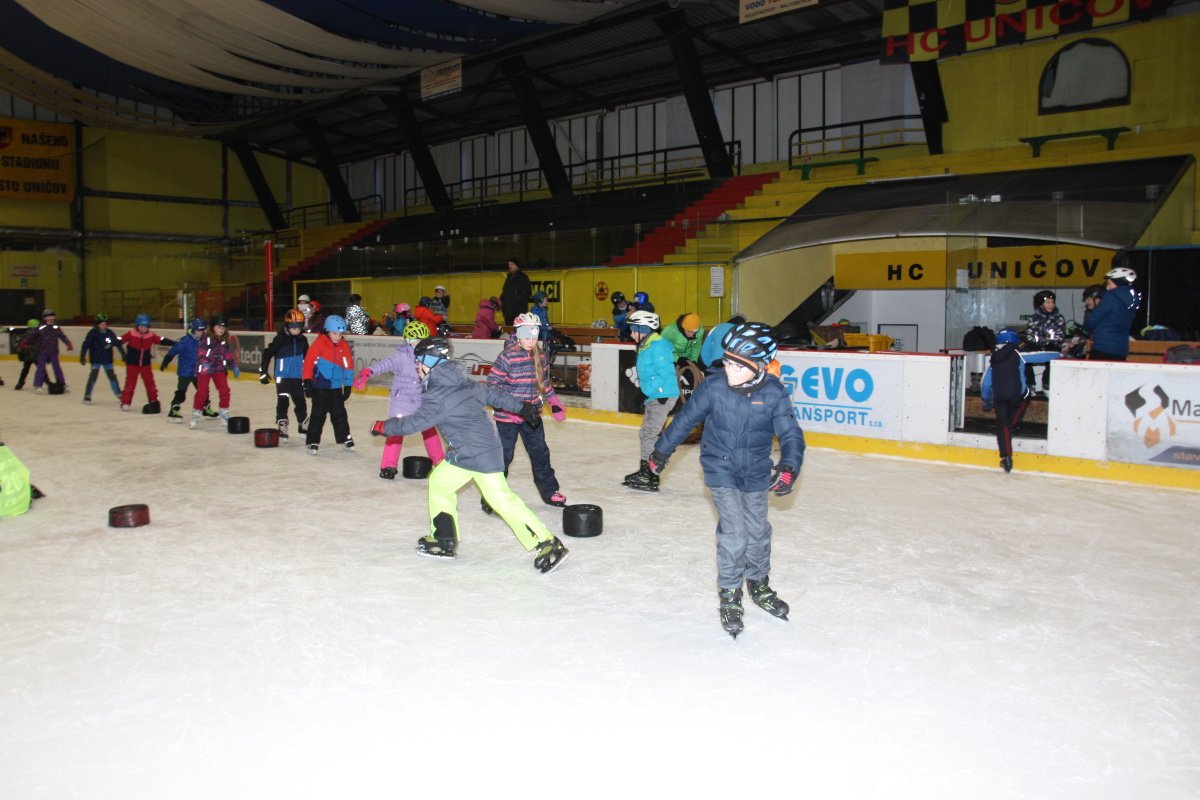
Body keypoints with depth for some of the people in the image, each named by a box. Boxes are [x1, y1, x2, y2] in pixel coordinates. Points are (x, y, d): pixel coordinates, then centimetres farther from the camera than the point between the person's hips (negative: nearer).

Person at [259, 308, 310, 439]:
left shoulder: (303, 340, 3)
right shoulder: (280, 339, -12)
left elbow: (307, 357, 17)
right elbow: (267, 354, -10)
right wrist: (263, 371, -11)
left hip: (297, 377, 4)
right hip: (282, 376, -4)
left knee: (300, 401, 10)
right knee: (282, 401, -3)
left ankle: (303, 425, 22)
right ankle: (282, 426, 4)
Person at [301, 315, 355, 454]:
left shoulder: (344, 346, 4)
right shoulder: (319, 343, -10)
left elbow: (348, 365, 10)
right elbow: (308, 361, -11)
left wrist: (348, 385, 10)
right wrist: (307, 381, -12)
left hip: (336, 386, 4)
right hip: (319, 385, -4)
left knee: (339, 412, 11)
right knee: (319, 413, -3)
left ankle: (344, 438, 23)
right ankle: (313, 441, 4)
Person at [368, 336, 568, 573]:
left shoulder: (437, 396, -16)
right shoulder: (464, 383, 9)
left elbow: (416, 422, -16)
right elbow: (493, 395, 16)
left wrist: (384, 426, -2)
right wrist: (522, 407, 25)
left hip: (479, 452, -9)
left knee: (500, 497, -6)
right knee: (439, 482, 15)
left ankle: (547, 544, -7)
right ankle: (444, 540, 23)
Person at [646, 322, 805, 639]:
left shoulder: (774, 393, -16)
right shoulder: (713, 388, -17)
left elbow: (790, 433, -15)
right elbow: (685, 419, -4)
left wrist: (789, 466, -33)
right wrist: (661, 451, 5)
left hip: (756, 473, 3)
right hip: (721, 471, -2)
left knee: (758, 531, 17)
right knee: (734, 533, -10)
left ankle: (758, 585, 42)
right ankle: (729, 595, 9)